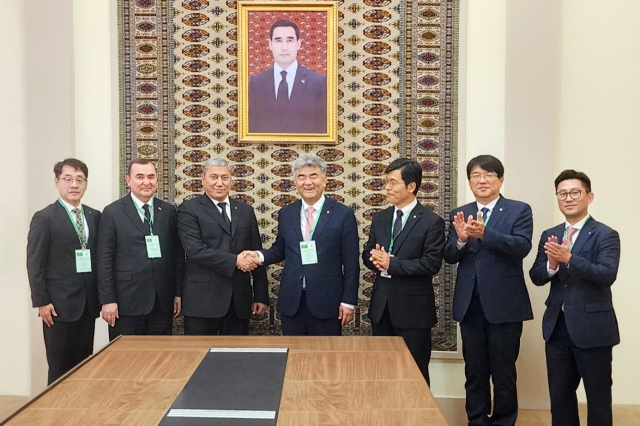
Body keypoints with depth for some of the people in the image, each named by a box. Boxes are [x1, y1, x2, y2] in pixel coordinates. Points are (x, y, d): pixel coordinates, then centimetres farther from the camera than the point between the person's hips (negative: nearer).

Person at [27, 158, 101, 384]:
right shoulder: (44, 218, -5)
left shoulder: (95, 216, 9)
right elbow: (35, 264, -7)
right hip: (59, 304, -5)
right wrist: (42, 302, -11)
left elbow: (99, 257, 10)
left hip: (88, 302, 5)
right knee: (60, 368, 3)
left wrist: (101, 296, 5)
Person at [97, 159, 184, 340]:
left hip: (162, 300, 3)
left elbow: (177, 254, 10)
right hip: (127, 300, -3)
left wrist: (178, 292, 6)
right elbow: (104, 260, -4)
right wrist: (107, 300, -9)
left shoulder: (169, 211, 9)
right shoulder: (113, 212, -1)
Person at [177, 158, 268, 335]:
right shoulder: (189, 209, -1)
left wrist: (261, 296, 8)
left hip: (239, 300, 4)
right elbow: (195, 250, -14)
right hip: (203, 300, -4)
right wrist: (234, 260, -18)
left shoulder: (245, 210, 13)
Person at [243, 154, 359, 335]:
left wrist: (348, 301, -6)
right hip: (291, 302, 3)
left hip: (326, 301, -3)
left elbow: (351, 263, -4)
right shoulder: (285, 213, 6)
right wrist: (261, 256, -4)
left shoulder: (343, 214, -4)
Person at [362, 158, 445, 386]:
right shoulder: (380, 218, 9)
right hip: (381, 305, 6)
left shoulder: (432, 221, -10)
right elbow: (367, 254, 11)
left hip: (413, 307, -5)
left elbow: (431, 263, -17)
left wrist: (391, 264, -19)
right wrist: (376, 260, -13)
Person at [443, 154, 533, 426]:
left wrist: (484, 233, -32)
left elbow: (522, 246, -18)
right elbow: (449, 257, 0)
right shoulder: (460, 214, 9)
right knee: (474, 372, 13)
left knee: (503, 373, 6)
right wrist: (461, 239, -22)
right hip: (469, 305, 4)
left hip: (504, 305, -3)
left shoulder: (519, 211, -1)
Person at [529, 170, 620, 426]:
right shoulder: (549, 236, 8)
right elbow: (536, 277, 3)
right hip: (557, 327, 5)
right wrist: (551, 264, -18)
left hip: (592, 328, -5)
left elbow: (607, 275, -21)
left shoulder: (605, 235, -7)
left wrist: (569, 258, -31)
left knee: (598, 397, 8)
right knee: (559, 395, 15)